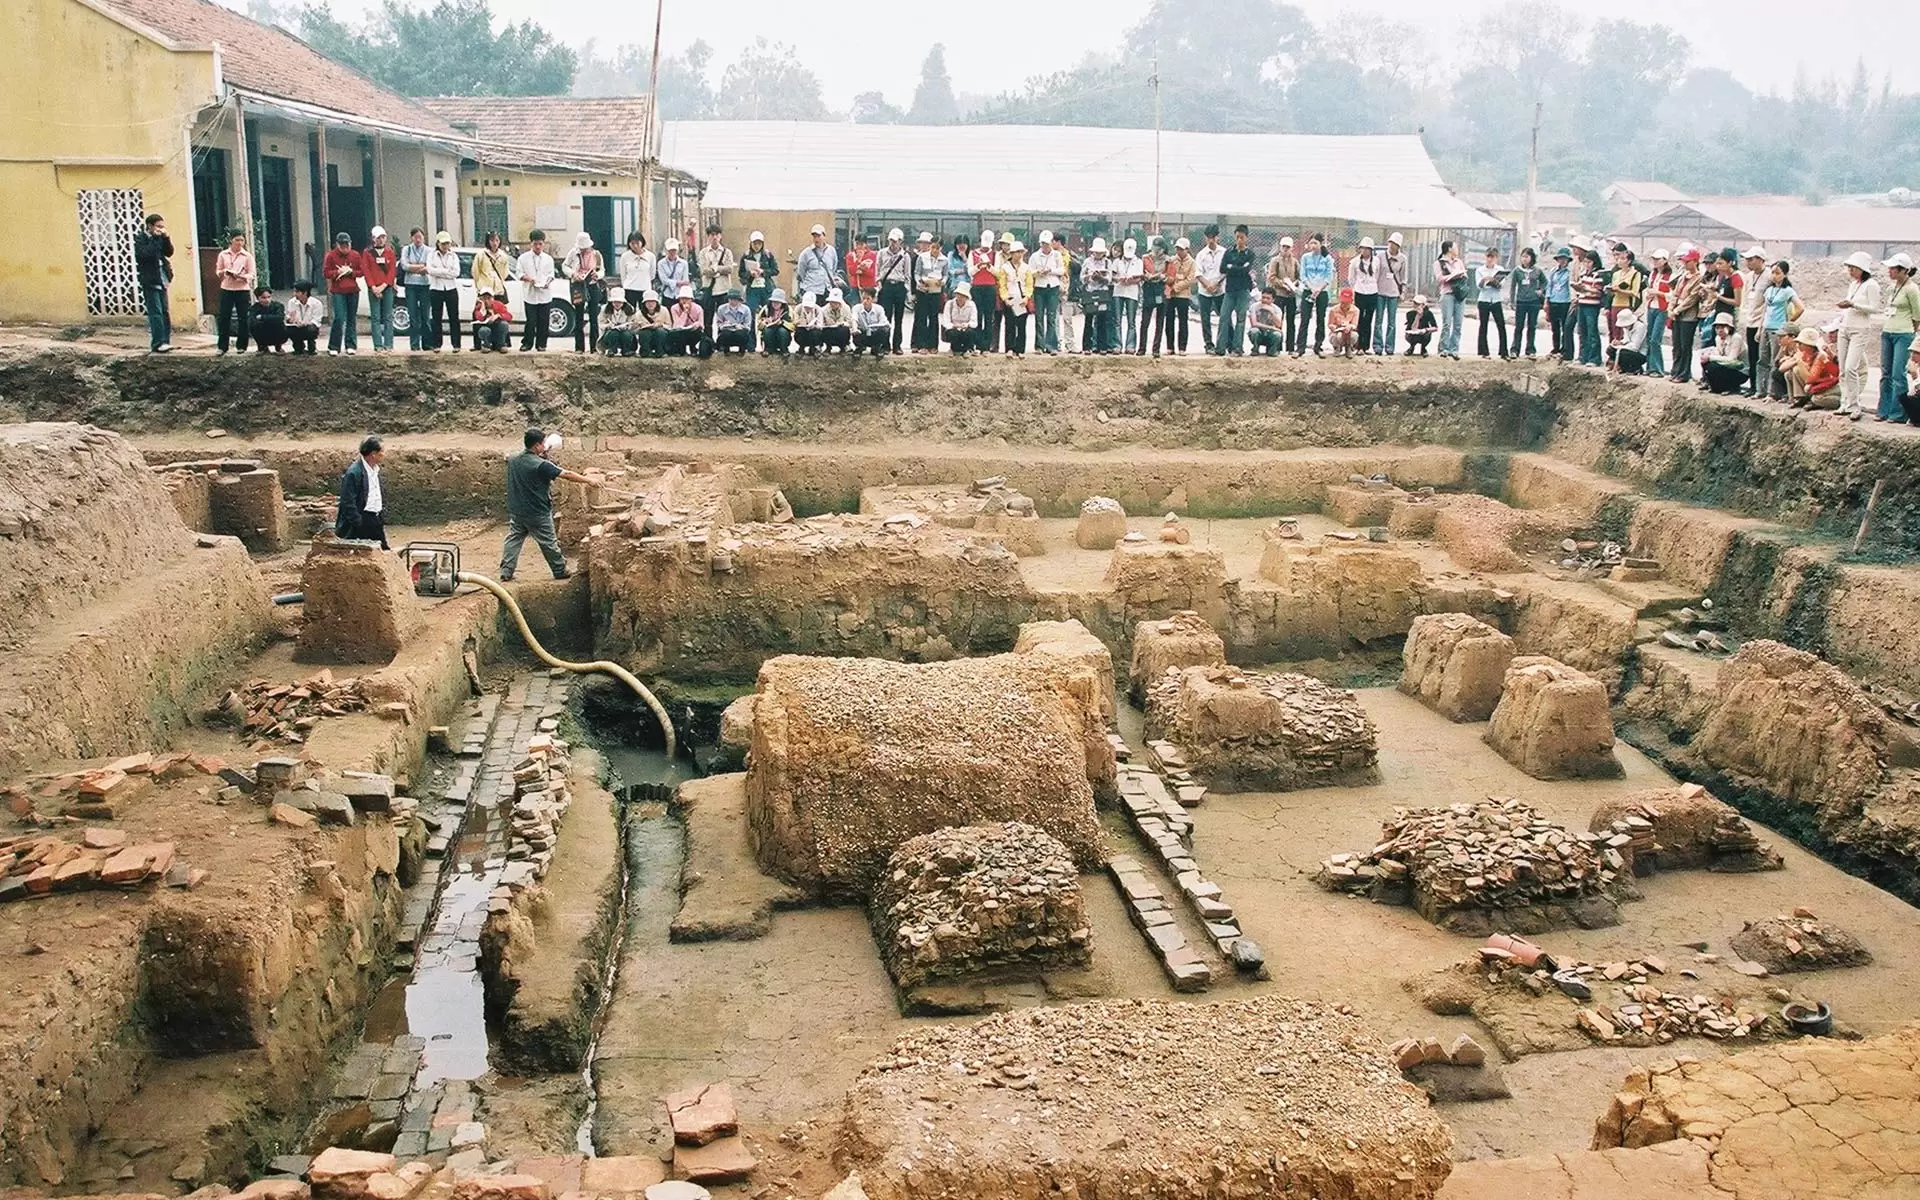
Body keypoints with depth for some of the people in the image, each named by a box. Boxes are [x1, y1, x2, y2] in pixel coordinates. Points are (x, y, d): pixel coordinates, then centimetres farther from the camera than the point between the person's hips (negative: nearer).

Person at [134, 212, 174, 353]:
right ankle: (158, 343, -14)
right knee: (156, 312, -12)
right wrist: (156, 239, -19)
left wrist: (166, 238, -7)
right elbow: (145, 254, -22)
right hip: (149, 281, -7)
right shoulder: (140, 238, -8)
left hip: (161, 280, 7)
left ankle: (165, 341, 11)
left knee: (165, 312, 7)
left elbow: (169, 252, 6)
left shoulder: (159, 238, 12)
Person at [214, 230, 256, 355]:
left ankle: (242, 346, 12)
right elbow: (218, 271, 10)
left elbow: (252, 274, -2)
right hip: (226, 288, 1)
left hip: (242, 289, -1)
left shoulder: (247, 256, 2)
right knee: (224, 317, -1)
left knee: (242, 318, 2)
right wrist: (223, 272, -12)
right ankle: (222, 346, 4)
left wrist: (241, 276, -20)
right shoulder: (223, 255, 6)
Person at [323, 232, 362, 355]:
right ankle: (334, 347, -5)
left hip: (353, 291, 3)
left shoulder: (356, 255, 7)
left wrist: (351, 271, -9)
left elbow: (361, 272, 8)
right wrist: (338, 272, -13)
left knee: (352, 319, 6)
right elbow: (326, 272, -2)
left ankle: (350, 345, 13)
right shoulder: (330, 255, 0)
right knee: (339, 318, -12)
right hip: (337, 292, -3)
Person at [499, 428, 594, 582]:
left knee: (513, 540, 11)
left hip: (516, 511, 6)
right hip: (537, 514, -6)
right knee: (549, 543, 8)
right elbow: (567, 475, -19)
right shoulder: (541, 465, -22)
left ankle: (506, 573, 7)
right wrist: (589, 480, -11)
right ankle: (560, 571, 21)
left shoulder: (512, 460, -1)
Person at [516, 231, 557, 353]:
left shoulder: (548, 258, 9)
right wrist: (527, 278, -15)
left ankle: (541, 344, 12)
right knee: (531, 321, -3)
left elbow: (551, 274, 9)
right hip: (529, 294, -1)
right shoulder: (524, 258, 4)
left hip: (545, 294, 2)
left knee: (543, 321, 3)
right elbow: (518, 272, 4)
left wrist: (547, 282, -11)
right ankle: (527, 343, 8)